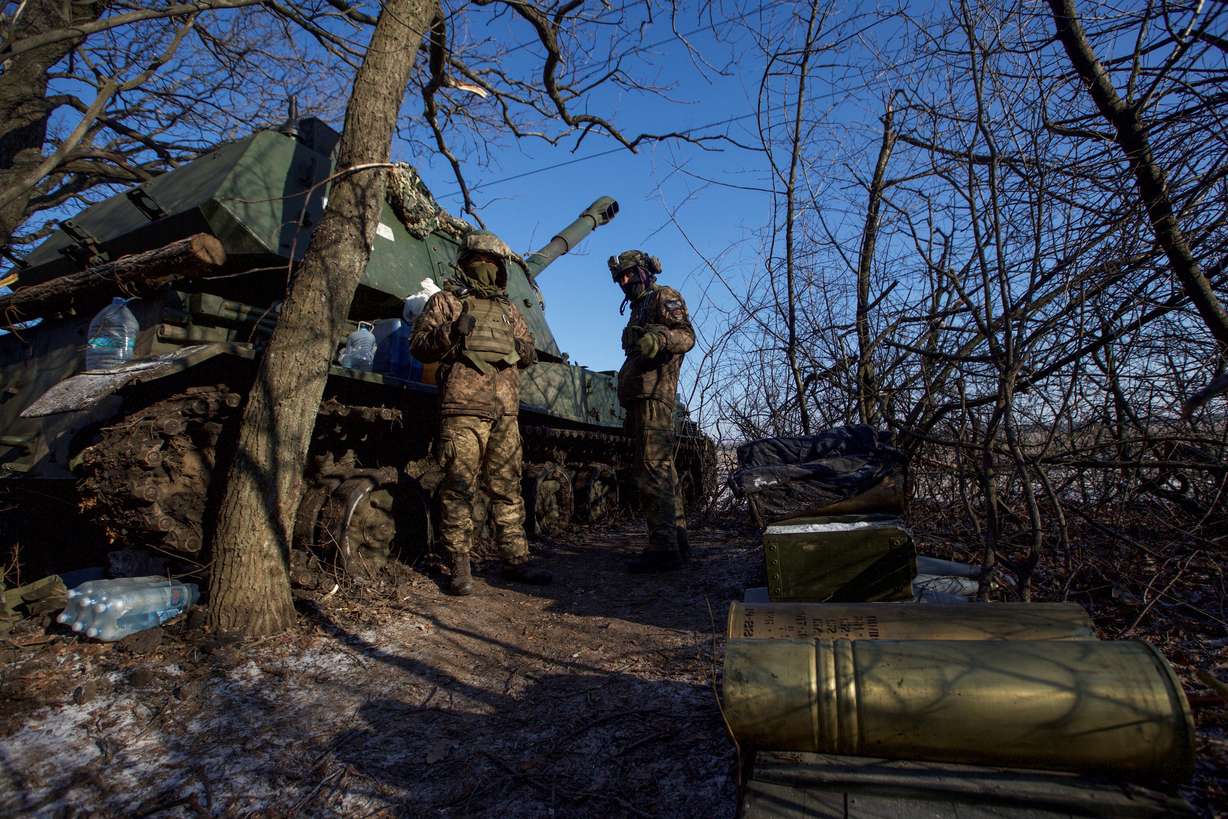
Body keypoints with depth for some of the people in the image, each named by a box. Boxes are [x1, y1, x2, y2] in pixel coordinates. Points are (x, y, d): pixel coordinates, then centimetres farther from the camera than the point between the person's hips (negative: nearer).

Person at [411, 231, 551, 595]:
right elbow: (418, 346, 4)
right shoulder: (445, 301, 10)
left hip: (506, 413, 5)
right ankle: (460, 566, 5)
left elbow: (530, 352, 27)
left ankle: (516, 561, 15)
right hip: (464, 408, -4)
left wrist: (521, 349, 3)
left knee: (508, 487, 7)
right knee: (459, 487, -5)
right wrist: (450, 332, -15)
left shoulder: (508, 310, 23)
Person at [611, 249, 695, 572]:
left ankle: (663, 547, -16)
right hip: (642, 398, 10)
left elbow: (687, 335, -13)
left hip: (653, 395, -10)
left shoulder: (664, 297, 3)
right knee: (662, 468, 10)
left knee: (652, 468, -16)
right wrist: (630, 413, 26)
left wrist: (659, 337, -34)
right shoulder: (640, 308, 30)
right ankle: (676, 540, 17)